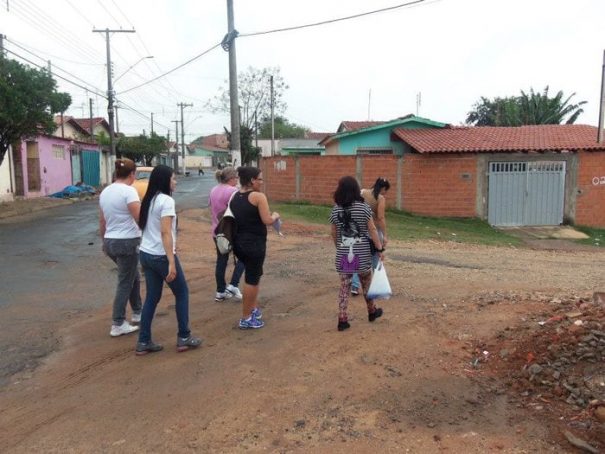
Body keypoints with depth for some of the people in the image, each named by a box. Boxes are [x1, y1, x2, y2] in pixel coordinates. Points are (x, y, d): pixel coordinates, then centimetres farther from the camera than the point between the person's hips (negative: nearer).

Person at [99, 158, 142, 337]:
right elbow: (140, 218, -20)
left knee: (134, 277, 24)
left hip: (110, 242, 8)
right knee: (125, 283, 2)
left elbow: (101, 222, 14)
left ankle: (137, 313, 35)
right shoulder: (128, 191, -16)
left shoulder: (105, 192, 9)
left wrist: (105, 241, 24)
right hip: (127, 242, -8)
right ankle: (118, 325, 8)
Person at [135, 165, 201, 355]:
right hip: (161, 256, -8)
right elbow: (165, 233, -22)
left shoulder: (149, 200, 10)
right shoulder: (166, 200, -15)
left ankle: (144, 342, 16)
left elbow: (145, 227, 11)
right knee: (182, 293, 9)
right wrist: (171, 262, -23)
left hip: (146, 254, 8)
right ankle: (184, 337, 16)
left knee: (152, 297, 13)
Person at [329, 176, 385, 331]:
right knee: (367, 283, 18)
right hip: (362, 254, -1)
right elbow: (372, 231, -7)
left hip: (343, 254, 2)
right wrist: (380, 249, 0)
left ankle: (342, 319, 8)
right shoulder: (364, 208, -9)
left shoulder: (335, 210, -1)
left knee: (344, 287, 8)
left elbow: (334, 234, 9)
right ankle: (372, 312, 35)